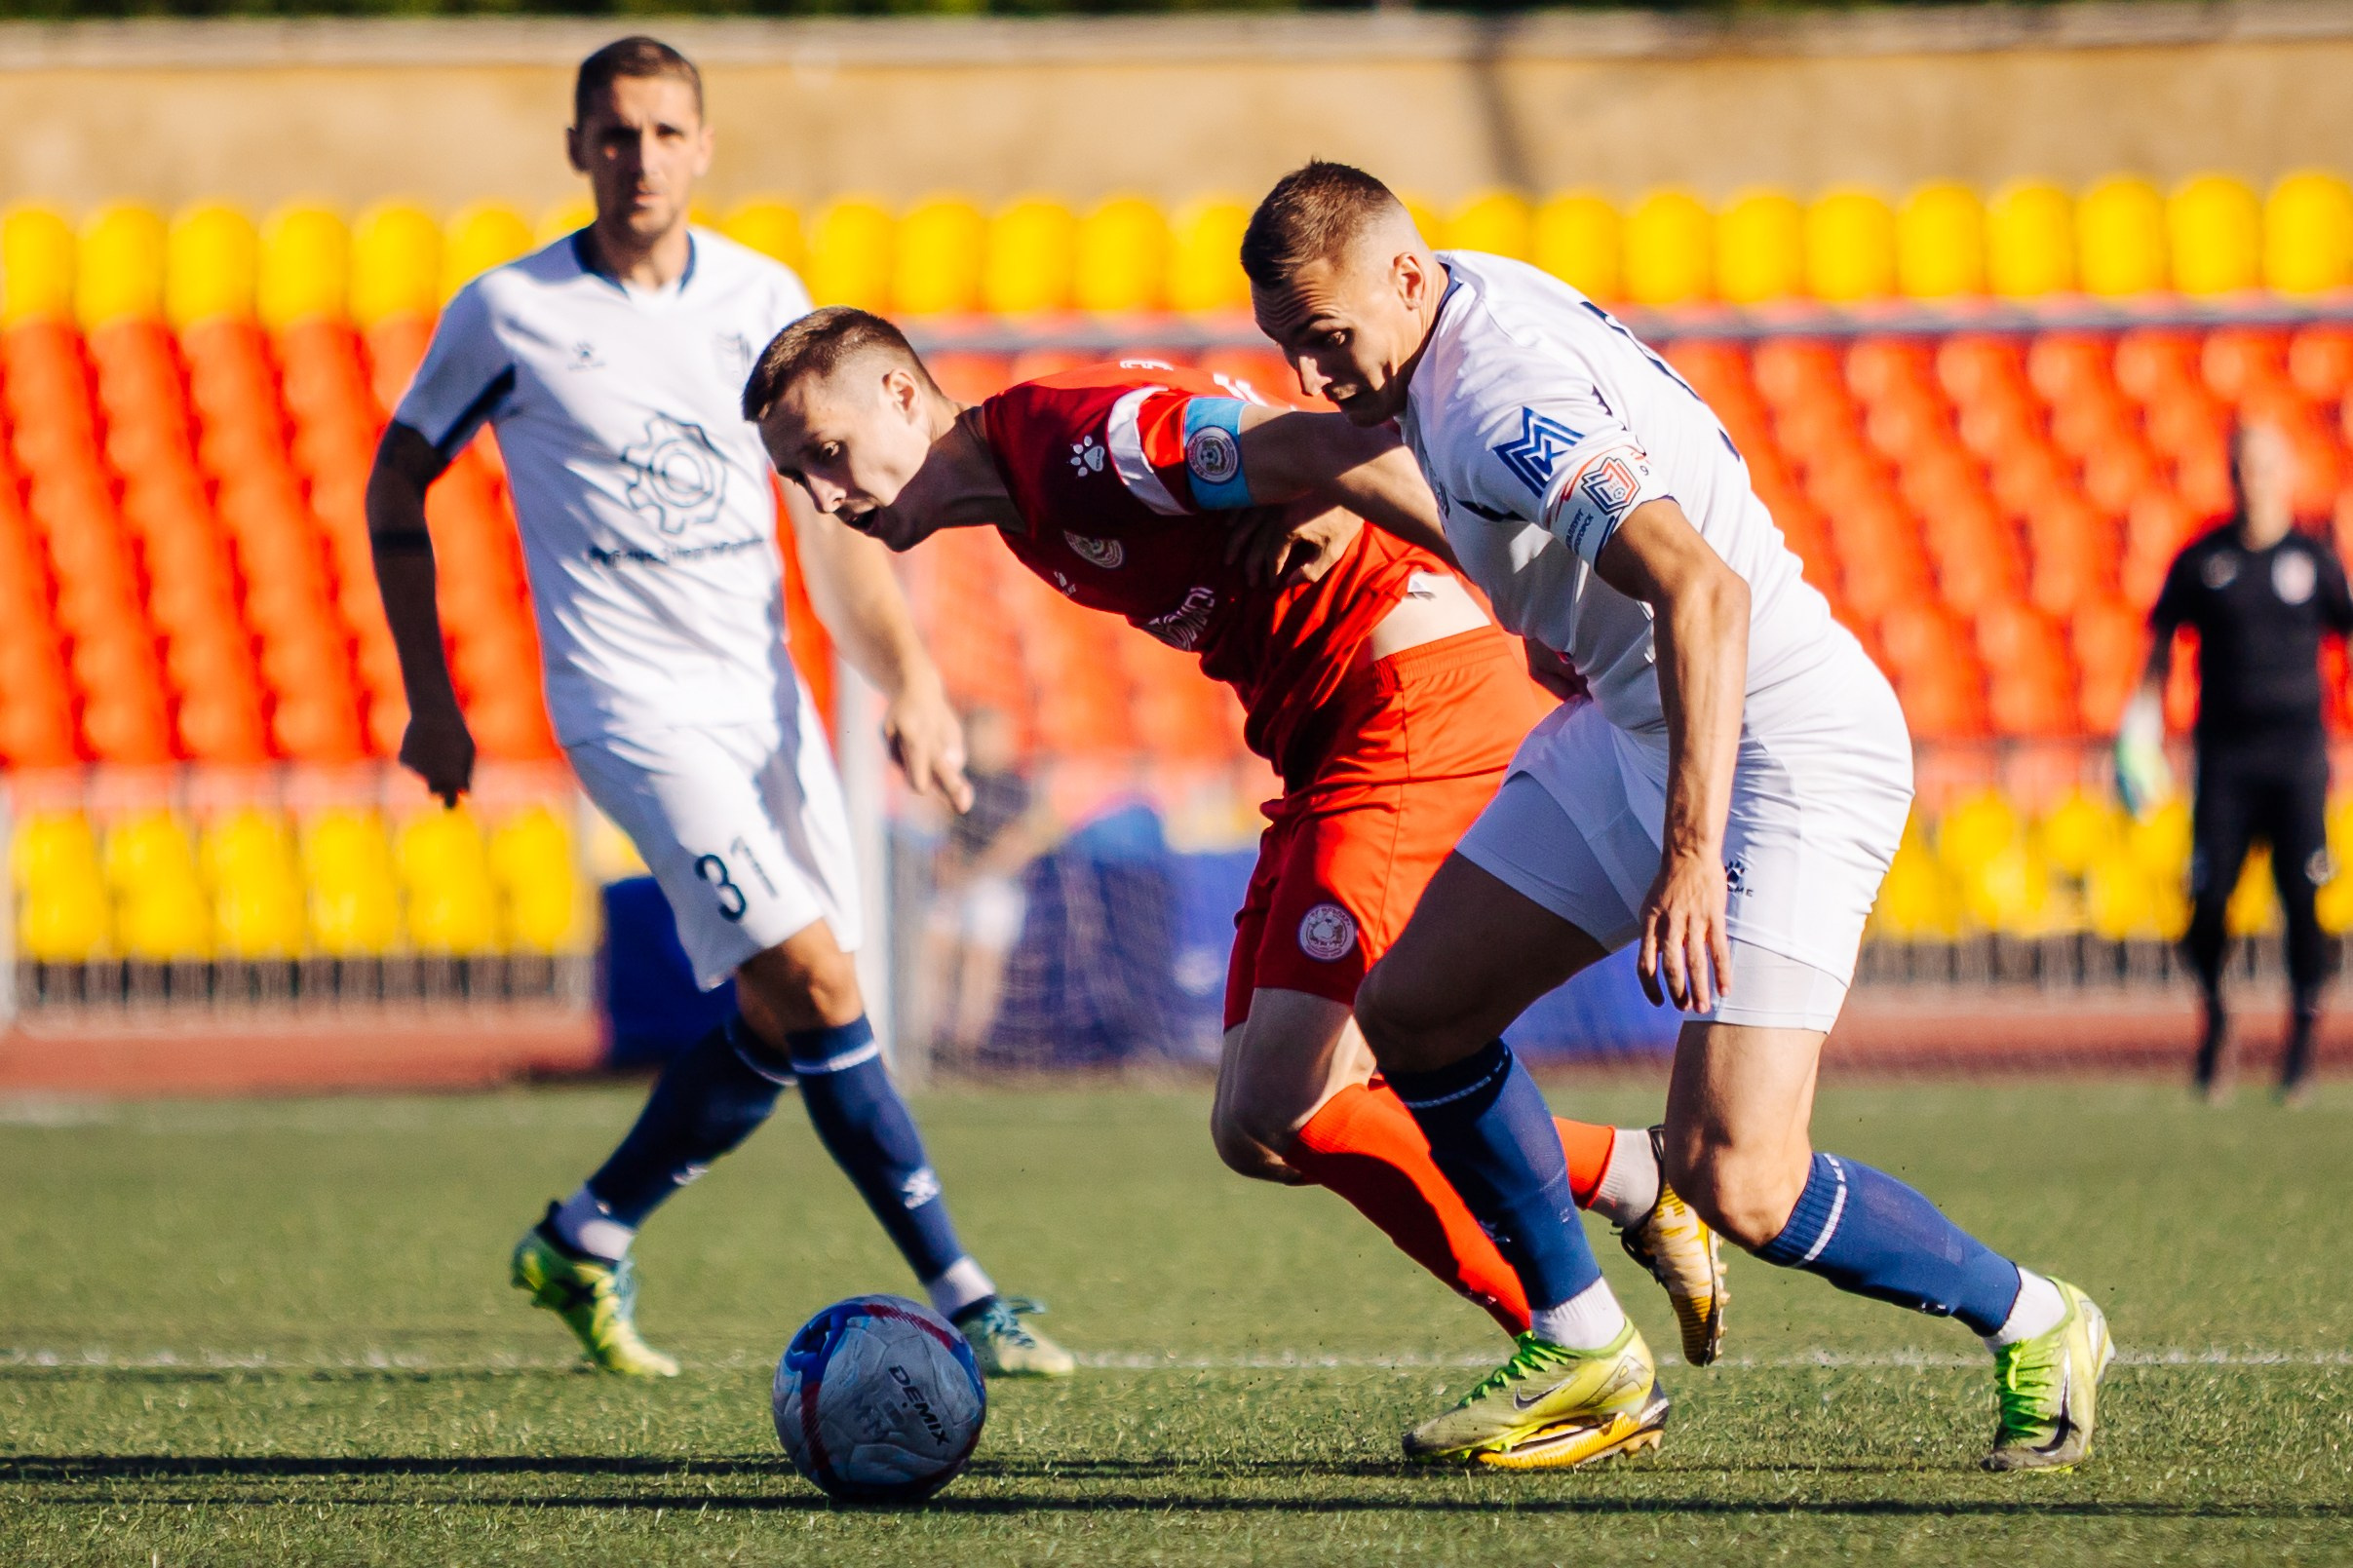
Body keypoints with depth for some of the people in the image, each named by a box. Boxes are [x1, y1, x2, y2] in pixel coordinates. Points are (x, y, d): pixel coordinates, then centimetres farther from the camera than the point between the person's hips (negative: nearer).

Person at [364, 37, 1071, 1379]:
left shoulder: (764, 299, 6)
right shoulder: (509, 312, -5)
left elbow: (831, 511, 10)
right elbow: (397, 485, 7)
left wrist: (911, 680, -2)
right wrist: (429, 698, 4)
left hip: (767, 697, 5)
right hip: (634, 703, -5)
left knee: (784, 1019, 3)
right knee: (815, 982, -17)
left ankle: (586, 1241, 23)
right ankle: (961, 1295, -13)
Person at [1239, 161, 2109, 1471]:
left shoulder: (1502, 396, -26)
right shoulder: (1477, 301, 4)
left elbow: (1702, 589, -38)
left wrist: (1692, 852, -43)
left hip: (1788, 746, -11)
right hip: (1633, 726, 11)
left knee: (1733, 1179, -18)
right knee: (1413, 1014, 7)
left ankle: (2034, 1326, 5)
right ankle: (1590, 1360, 18)